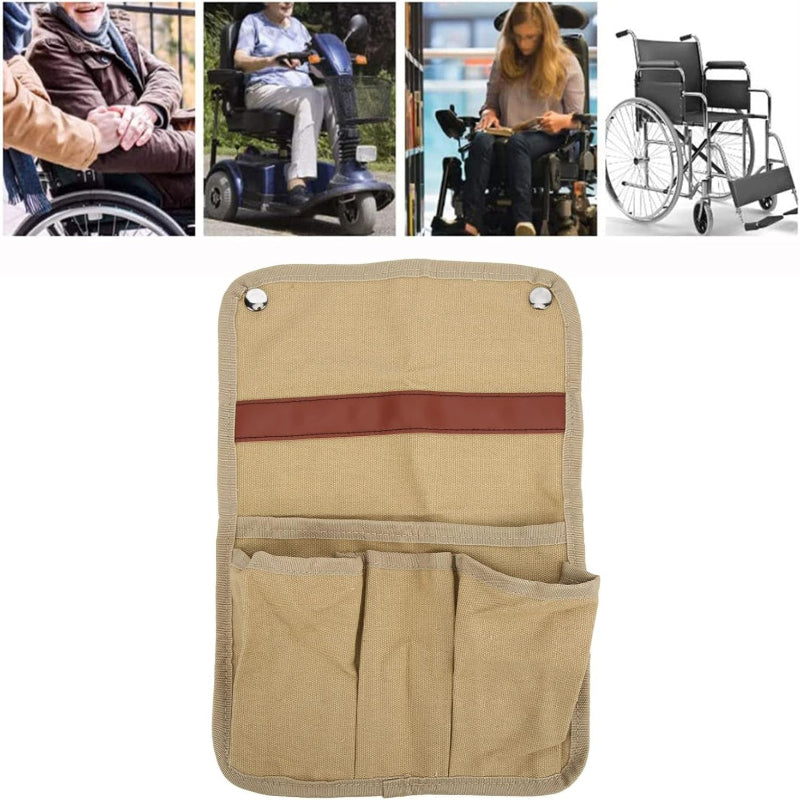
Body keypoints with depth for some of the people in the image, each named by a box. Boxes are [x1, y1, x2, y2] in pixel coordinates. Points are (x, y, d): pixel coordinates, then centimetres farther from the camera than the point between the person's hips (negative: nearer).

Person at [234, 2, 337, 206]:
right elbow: (239, 60, -4)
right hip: (264, 90, -5)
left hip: (302, 88, 5)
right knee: (311, 97, -37)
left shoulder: (298, 26, 27)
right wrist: (271, 60, -24)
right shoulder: (253, 22, 10)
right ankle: (297, 183, -48)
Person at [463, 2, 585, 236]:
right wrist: (489, 113, -4)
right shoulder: (503, 60, 13)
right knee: (482, 140, -34)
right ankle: (470, 223, -50)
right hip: (507, 135, 3)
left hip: (547, 137, -2)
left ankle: (523, 223, -56)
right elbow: (490, 102, 21)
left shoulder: (566, 63, 5)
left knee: (517, 141, -39)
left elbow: (578, 118, 3)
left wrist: (561, 121, -20)